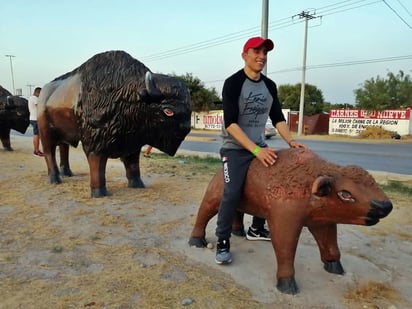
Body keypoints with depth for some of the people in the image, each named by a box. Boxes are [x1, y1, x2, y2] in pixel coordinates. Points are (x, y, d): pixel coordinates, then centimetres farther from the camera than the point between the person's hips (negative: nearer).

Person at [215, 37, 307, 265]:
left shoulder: (270, 86, 7)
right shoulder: (233, 83, -12)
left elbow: (277, 118, 11)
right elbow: (230, 123, -21)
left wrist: (290, 141, -5)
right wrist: (256, 150, -28)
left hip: (260, 146, 7)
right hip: (235, 148, -6)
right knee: (232, 192, -20)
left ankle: (256, 229, 28)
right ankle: (223, 242, -2)